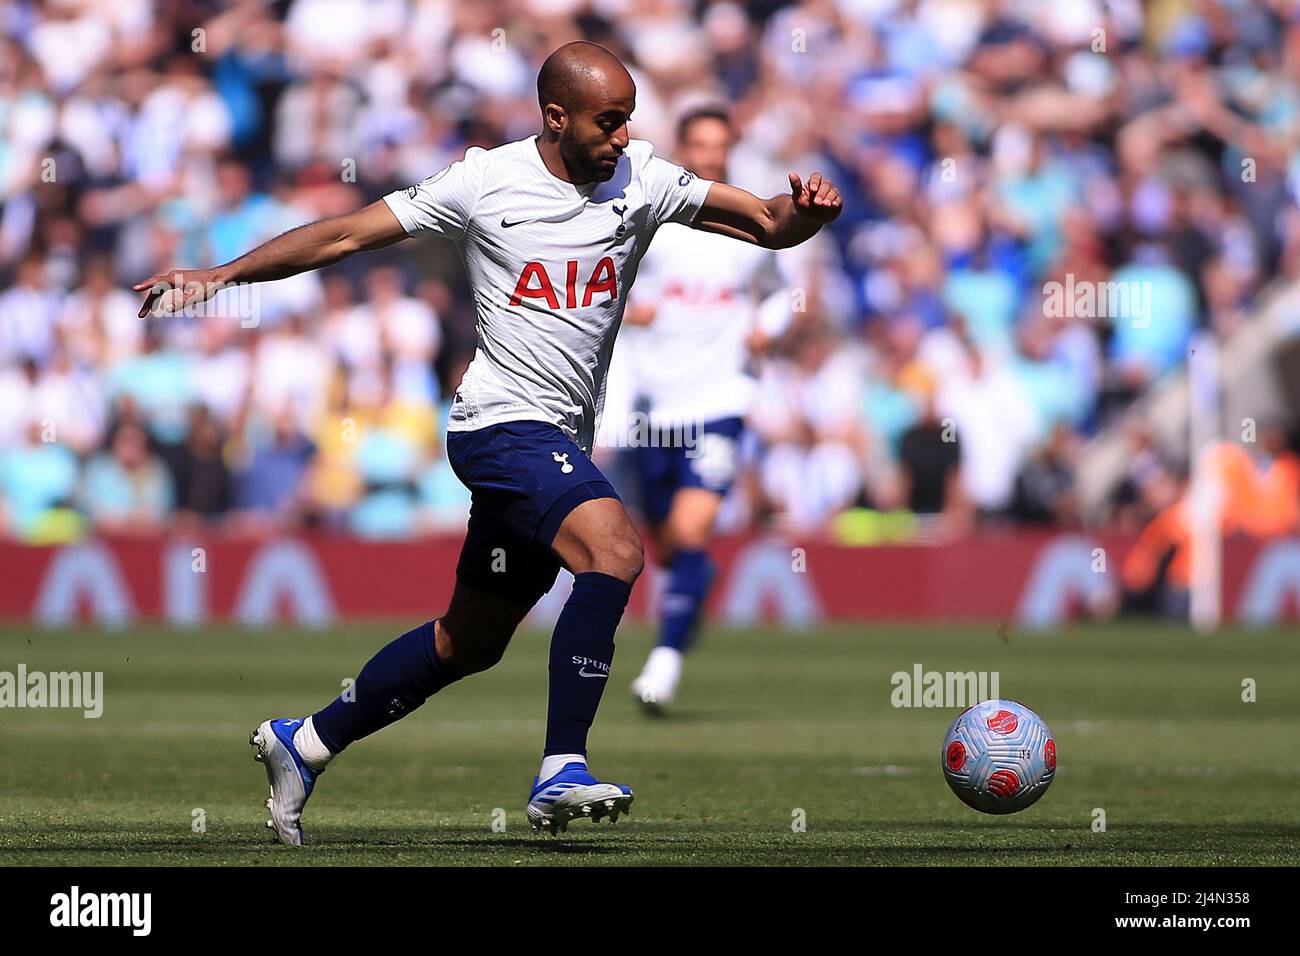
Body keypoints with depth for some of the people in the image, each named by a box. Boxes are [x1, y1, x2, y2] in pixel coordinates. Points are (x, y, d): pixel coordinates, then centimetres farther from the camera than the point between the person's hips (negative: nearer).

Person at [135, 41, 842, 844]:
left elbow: (769, 226, 4)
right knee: (615, 548, -30)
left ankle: (303, 744, 32)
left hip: (558, 444, 7)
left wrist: (804, 210, -20)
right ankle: (562, 773, -30)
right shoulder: (485, 182, -7)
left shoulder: (642, 180, 4)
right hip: (505, 420, -7)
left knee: (471, 642, 16)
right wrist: (221, 275, -6)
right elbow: (347, 235, -2)